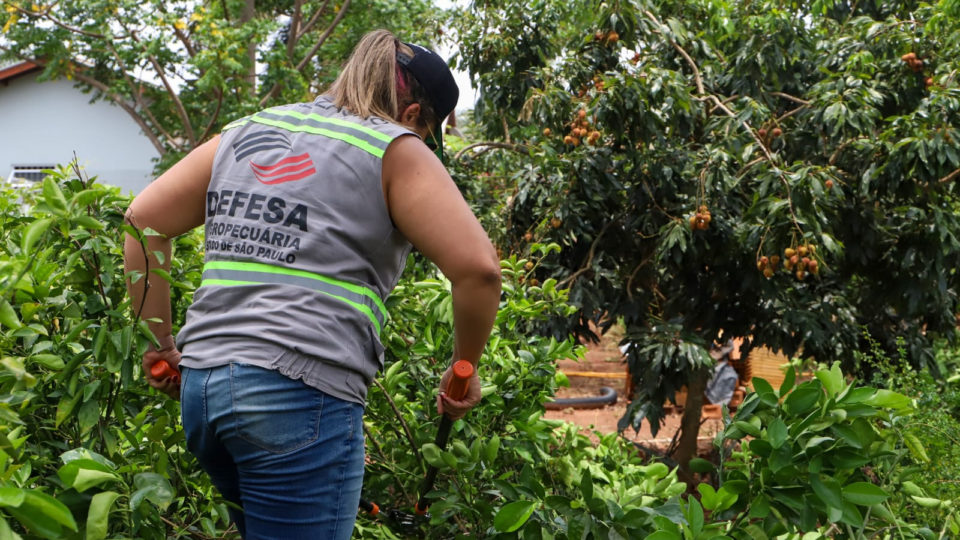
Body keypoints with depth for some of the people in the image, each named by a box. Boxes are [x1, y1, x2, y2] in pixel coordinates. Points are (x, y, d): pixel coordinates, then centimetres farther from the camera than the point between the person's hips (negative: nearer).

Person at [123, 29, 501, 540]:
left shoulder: (247, 133, 19)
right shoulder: (394, 150, 2)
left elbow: (143, 219, 17)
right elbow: (477, 266, -9)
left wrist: (160, 344, 20)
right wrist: (463, 370, 5)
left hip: (199, 385, 7)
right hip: (301, 390, -7)